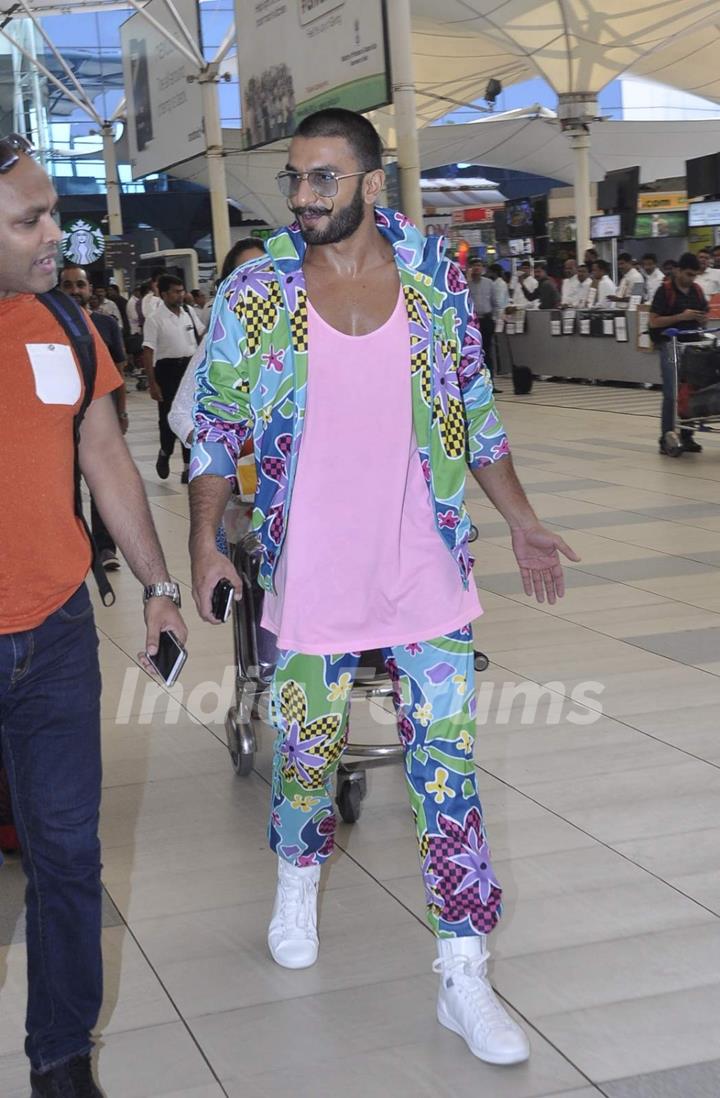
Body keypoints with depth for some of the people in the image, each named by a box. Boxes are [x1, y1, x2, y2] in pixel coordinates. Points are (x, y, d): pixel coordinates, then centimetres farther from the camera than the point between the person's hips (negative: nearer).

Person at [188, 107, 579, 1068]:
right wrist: (205, 542, -7)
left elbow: (476, 411, 8)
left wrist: (522, 521, 8)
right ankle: (299, 879, 45)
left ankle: (464, 974, 11)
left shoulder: (434, 276, 0)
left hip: (427, 566, 1)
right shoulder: (255, 293, -4)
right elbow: (215, 428, 1)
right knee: (306, 746, 13)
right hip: (312, 574, 0)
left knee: (447, 760, 1)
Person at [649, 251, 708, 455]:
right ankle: (666, 439, -1)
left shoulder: (697, 290, 9)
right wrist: (681, 317, -19)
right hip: (671, 345, -6)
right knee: (672, 394, -6)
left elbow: (704, 313, 22)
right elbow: (653, 322, -11)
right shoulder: (665, 291, -8)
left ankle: (686, 435, 15)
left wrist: (702, 318, -3)